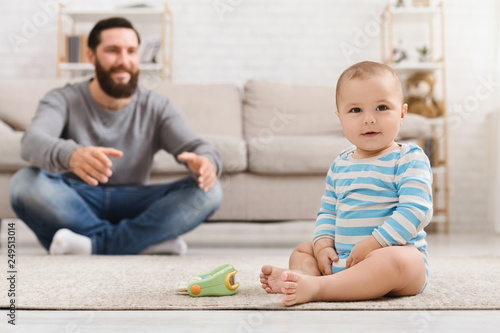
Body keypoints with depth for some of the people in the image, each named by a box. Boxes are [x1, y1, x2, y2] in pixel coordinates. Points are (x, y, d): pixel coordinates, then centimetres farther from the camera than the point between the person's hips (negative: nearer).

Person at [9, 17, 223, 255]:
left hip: (132, 205, 2)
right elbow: (32, 141, -24)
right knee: (24, 182, -31)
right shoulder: (62, 100, -4)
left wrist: (205, 163, -38)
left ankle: (97, 244, -29)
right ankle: (145, 242, -28)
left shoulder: (156, 107, 2)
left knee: (208, 191, -21)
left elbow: (196, 146, -10)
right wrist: (70, 155, -50)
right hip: (74, 202, -1)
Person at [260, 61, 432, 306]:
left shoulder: (409, 159, -7)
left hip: (396, 252, -7)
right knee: (302, 250, 12)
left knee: (394, 260, -39)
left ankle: (316, 287, -40)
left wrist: (372, 244, -23)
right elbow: (327, 211, 18)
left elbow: (415, 210, -18)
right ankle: (304, 274, -23)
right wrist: (323, 245, -2)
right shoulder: (340, 165, 13)